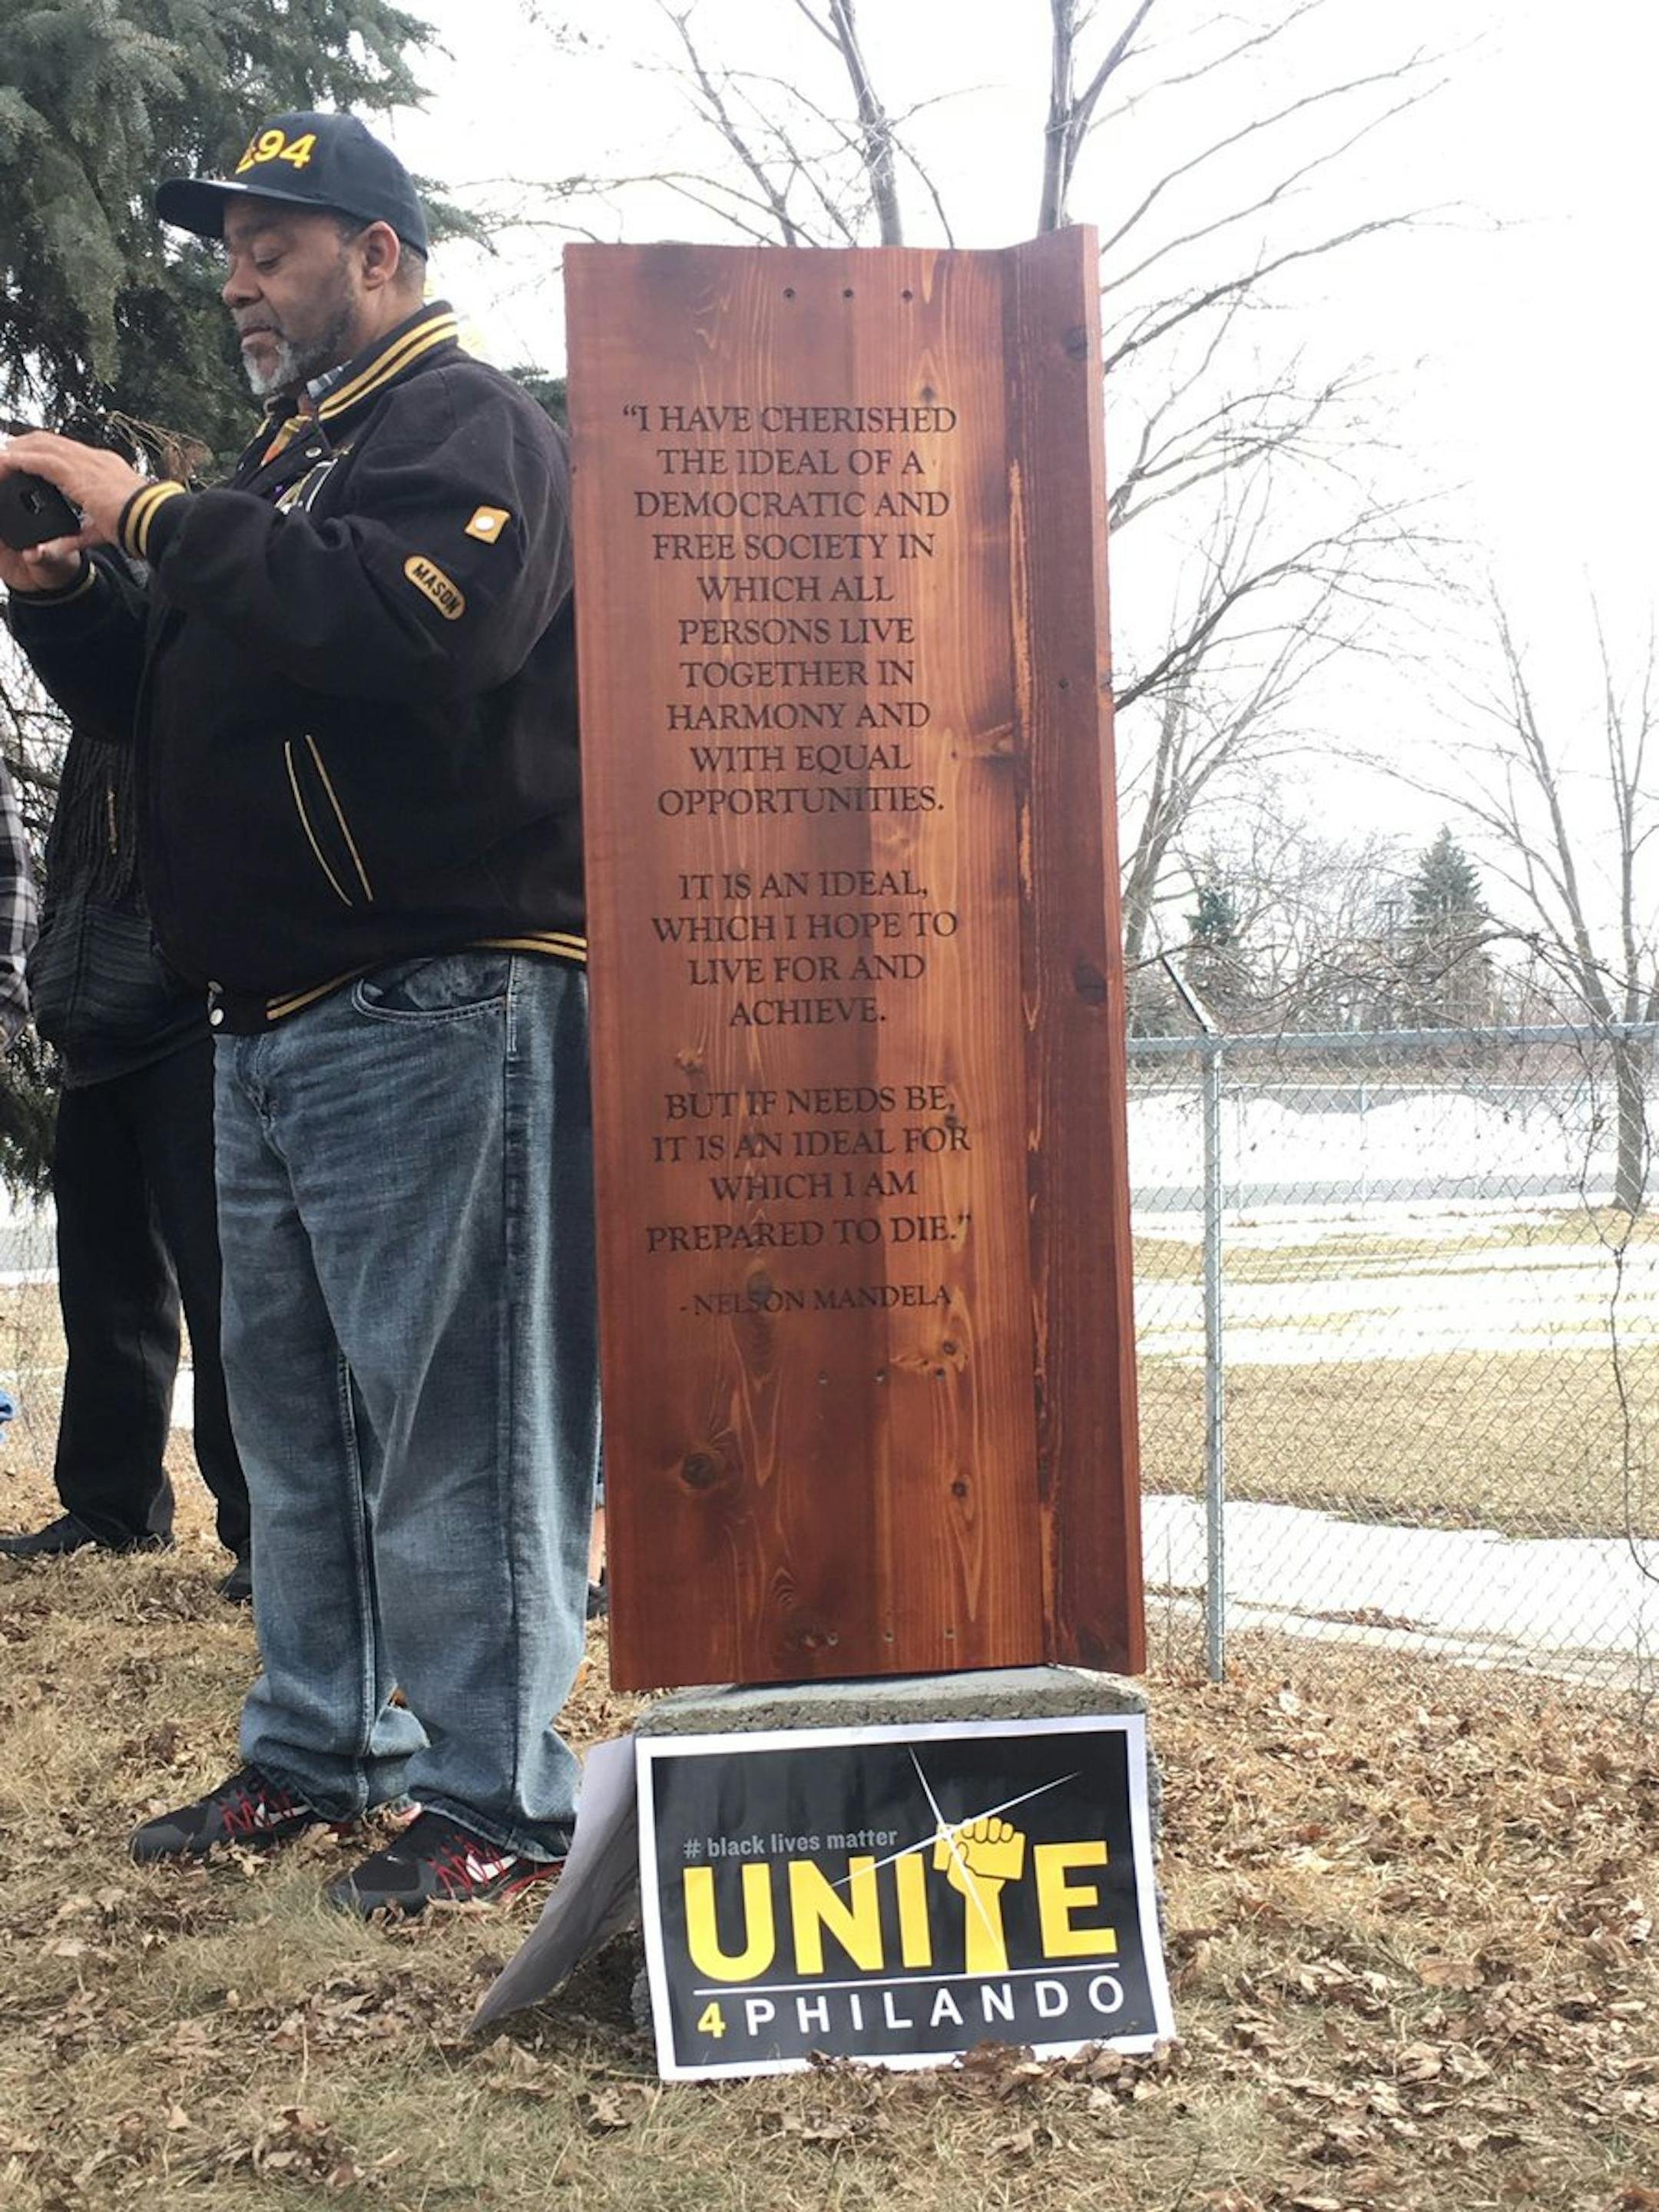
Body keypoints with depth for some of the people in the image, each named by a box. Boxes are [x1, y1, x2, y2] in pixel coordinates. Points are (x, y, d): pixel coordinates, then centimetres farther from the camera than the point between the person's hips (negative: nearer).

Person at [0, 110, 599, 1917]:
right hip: (272, 1024, 10)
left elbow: (404, 620, -26)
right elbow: (163, 704, 27)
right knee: (293, 1411, 14)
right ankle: (317, 1753, 26)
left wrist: (157, 520, -17)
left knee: (451, 1415, -5)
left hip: (435, 1006, -9)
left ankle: (497, 1799, 6)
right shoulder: (288, 457, 24)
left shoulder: (466, 425, -4)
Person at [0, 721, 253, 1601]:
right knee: (105, 1287, 11)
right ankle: (109, 1504, 21)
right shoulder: (95, 735, 20)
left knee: (219, 1281, -8)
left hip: (186, 1037, -7)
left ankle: (263, 1524, -4)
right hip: (93, 1050, 7)